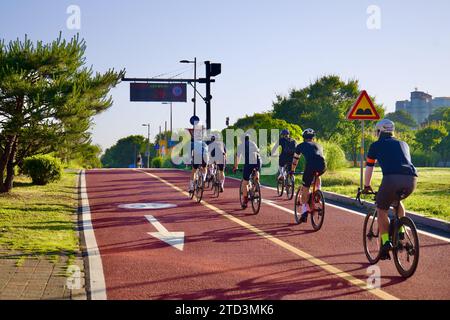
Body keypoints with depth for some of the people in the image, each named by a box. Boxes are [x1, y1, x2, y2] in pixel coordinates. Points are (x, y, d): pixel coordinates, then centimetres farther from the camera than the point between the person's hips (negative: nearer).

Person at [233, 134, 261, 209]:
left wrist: (235, 167, 33)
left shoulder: (241, 146, 18)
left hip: (248, 163, -3)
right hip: (258, 161, 3)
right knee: (256, 172, 38)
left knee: (244, 183, 8)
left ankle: (245, 201, 9)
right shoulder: (253, 143, 24)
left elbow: (237, 157, 21)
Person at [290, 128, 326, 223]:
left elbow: (295, 160, 37)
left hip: (310, 165, -3)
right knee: (317, 176, 38)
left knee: (305, 188, 8)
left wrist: (292, 171, 52)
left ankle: (305, 212, 1)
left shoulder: (301, 145, 27)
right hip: (322, 166, 3)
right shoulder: (319, 145, 35)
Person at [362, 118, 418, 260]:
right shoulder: (403, 144, 32)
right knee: (397, 201, 34)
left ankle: (386, 242, -1)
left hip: (392, 178, -4)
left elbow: (369, 169, 27)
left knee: (381, 211, 14)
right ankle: (400, 231, 22)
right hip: (411, 179, 4)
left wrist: (366, 187, 41)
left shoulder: (376, 145, 21)